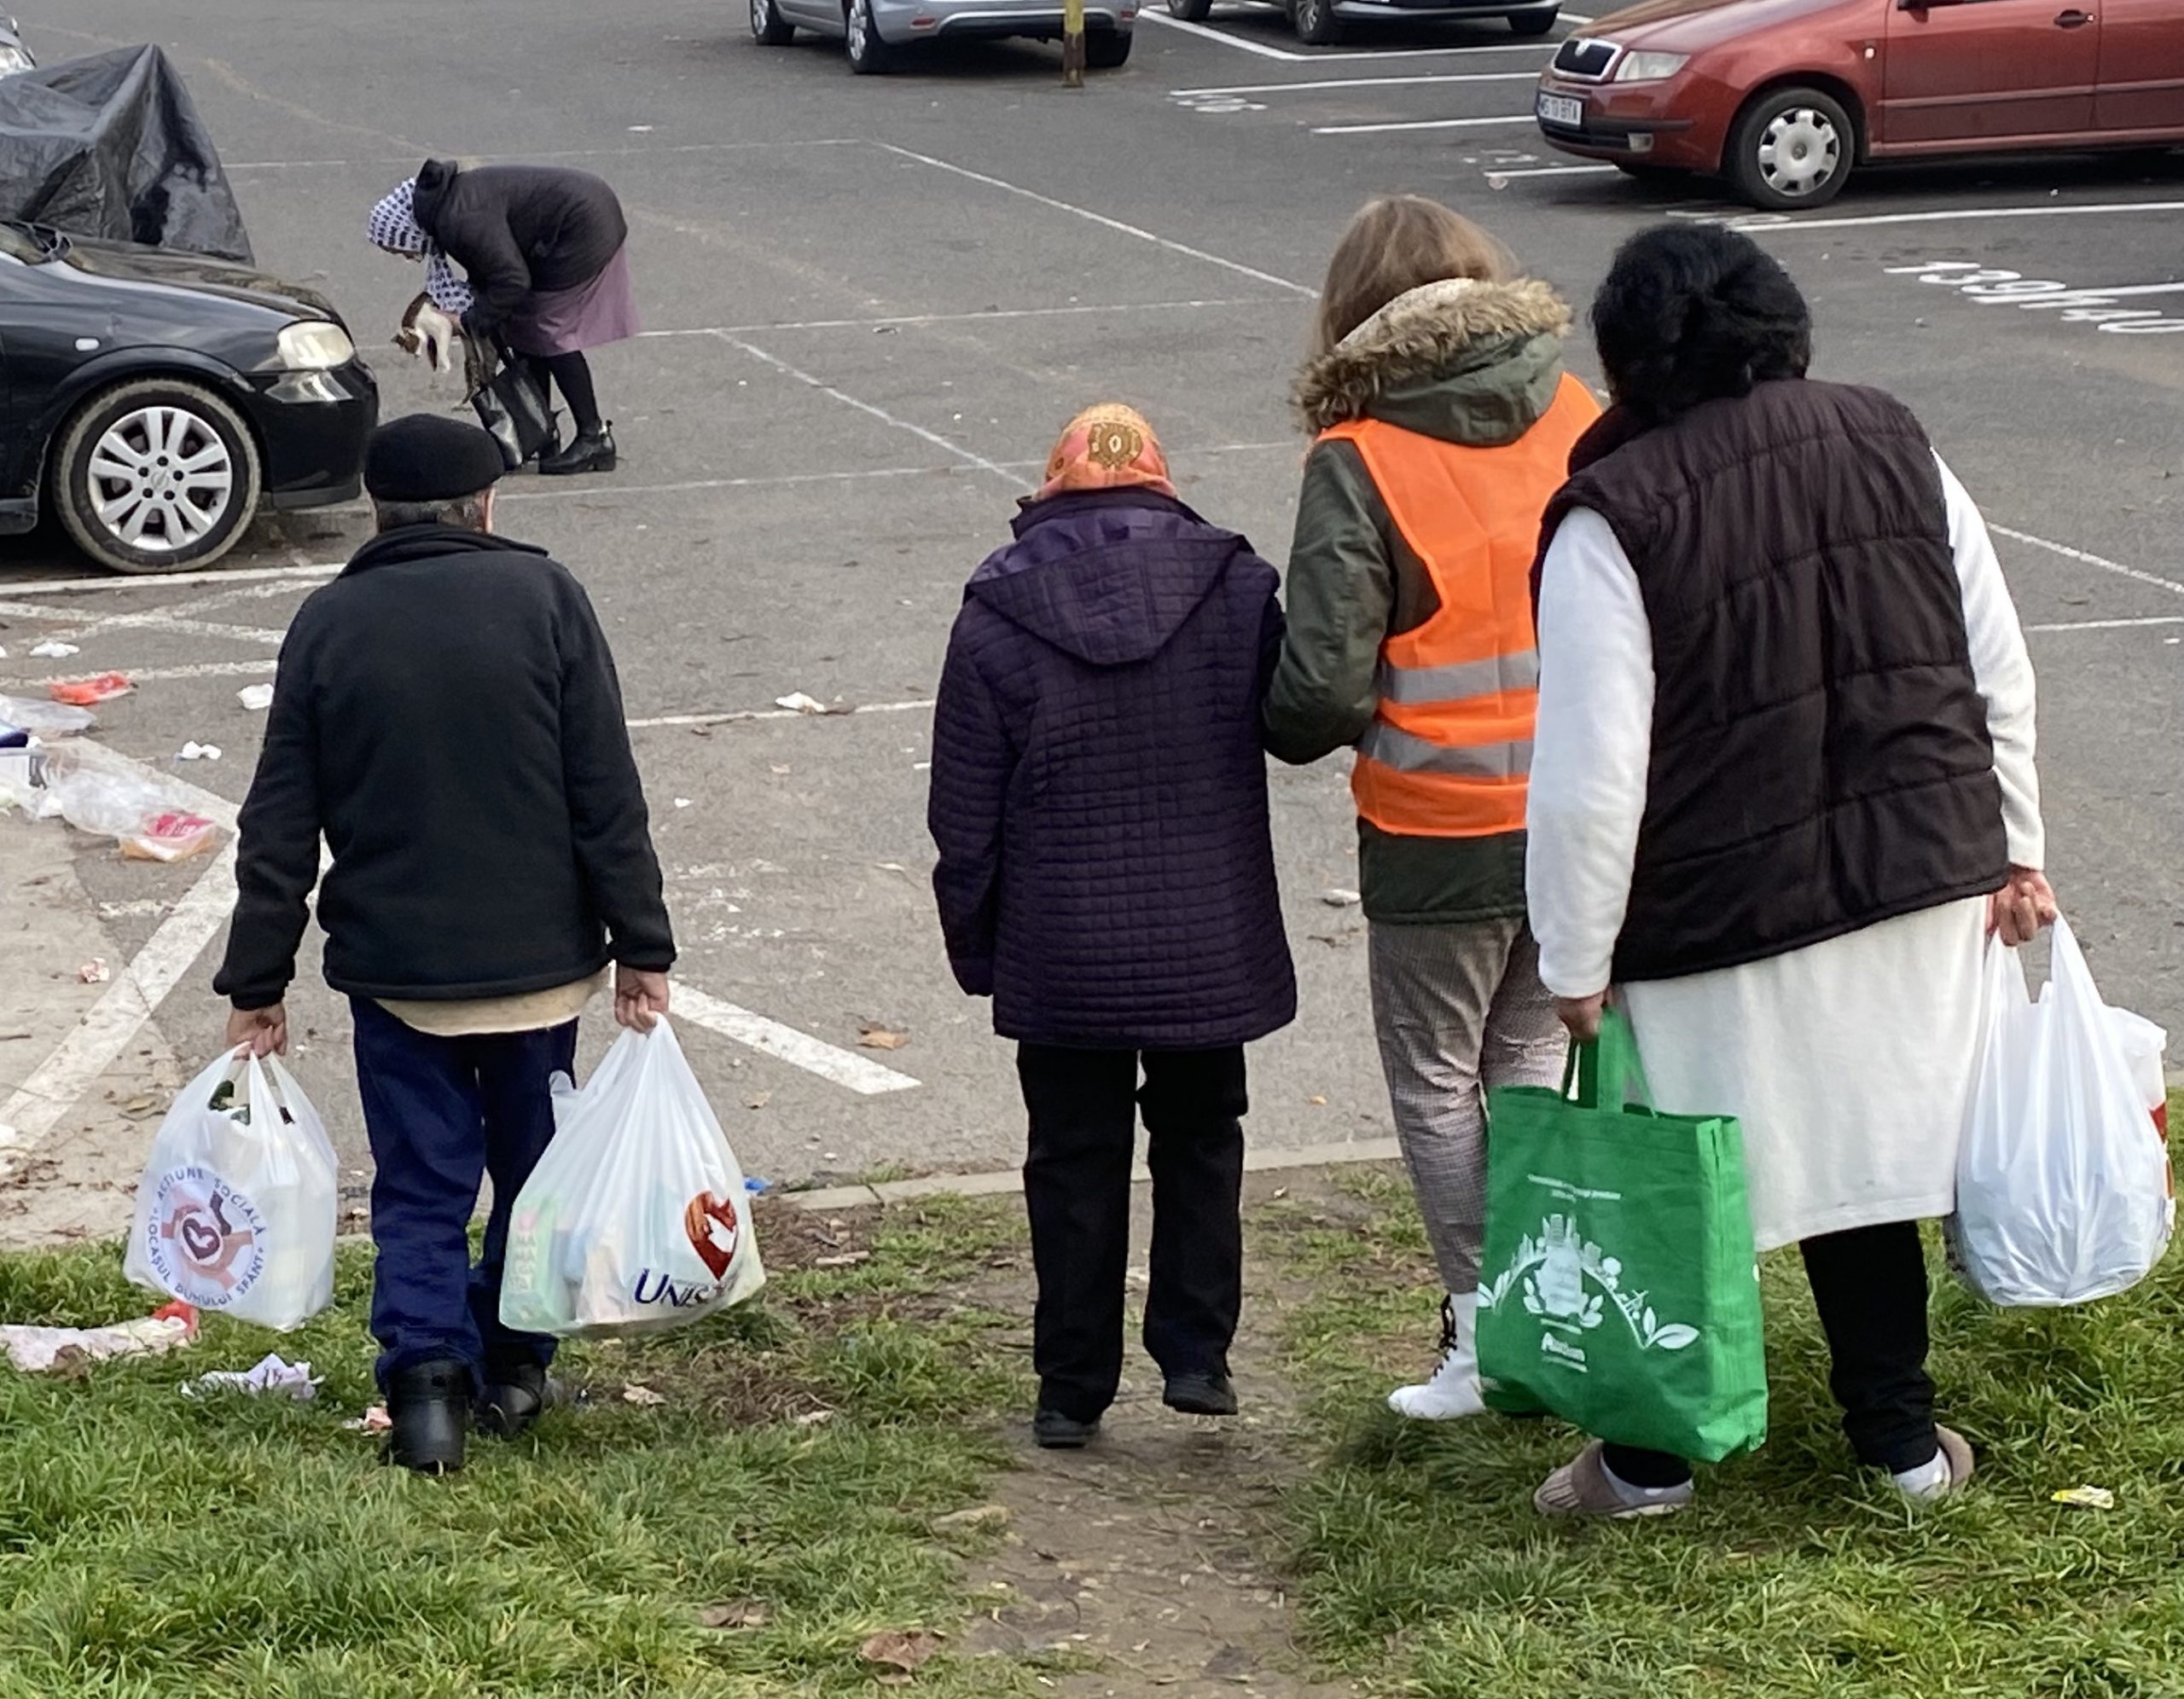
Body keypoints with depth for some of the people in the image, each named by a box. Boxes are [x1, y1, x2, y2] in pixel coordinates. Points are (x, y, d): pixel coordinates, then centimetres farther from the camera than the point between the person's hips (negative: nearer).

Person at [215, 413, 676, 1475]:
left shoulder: (328, 624, -2)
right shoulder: (543, 598, -6)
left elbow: (280, 825, 0)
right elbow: (608, 794, -7)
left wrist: (256, 983, 6)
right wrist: (642, 948, -2)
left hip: (394, 965, 0)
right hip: (539, 960, 0)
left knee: (420, 1187, 8)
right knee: (533, 1166, 16)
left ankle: (426, 1379, -3)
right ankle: (512, 1368, 25)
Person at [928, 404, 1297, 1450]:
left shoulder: (997, 614, -6)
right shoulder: (1236, 586, -4)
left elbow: (965, 813, -3)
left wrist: (973, 943, 7)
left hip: (1062, 959, -1)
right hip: (1211, 945, 1)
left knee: (1075, 1162, 9)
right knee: (1199, 1143, 17)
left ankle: (1073, 1390, 14)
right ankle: (1196, 1355, 15)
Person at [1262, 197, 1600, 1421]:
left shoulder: (1358, 462, -15)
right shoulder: (1584, 423, -2)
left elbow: (1323, 685, -17)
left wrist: (1283, 726, 4)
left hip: (1437, 833, -4)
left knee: (1436, 1082, 13)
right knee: (1533, 1055, 21)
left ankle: (1485, 1330, 15)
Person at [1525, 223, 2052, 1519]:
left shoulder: (1615, 519, -15)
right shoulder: (1892, 444, 2)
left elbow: (1590, 776, -16)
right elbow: (2001, 671, 8)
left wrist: (1578, 967, -7)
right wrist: (2012, 847, 18)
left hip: (1722, 920, -5)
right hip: (1919, 884, 5)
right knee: (1867, 1158, 18)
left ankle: (1651, 1459, 23)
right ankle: (1902, 1438, 28)